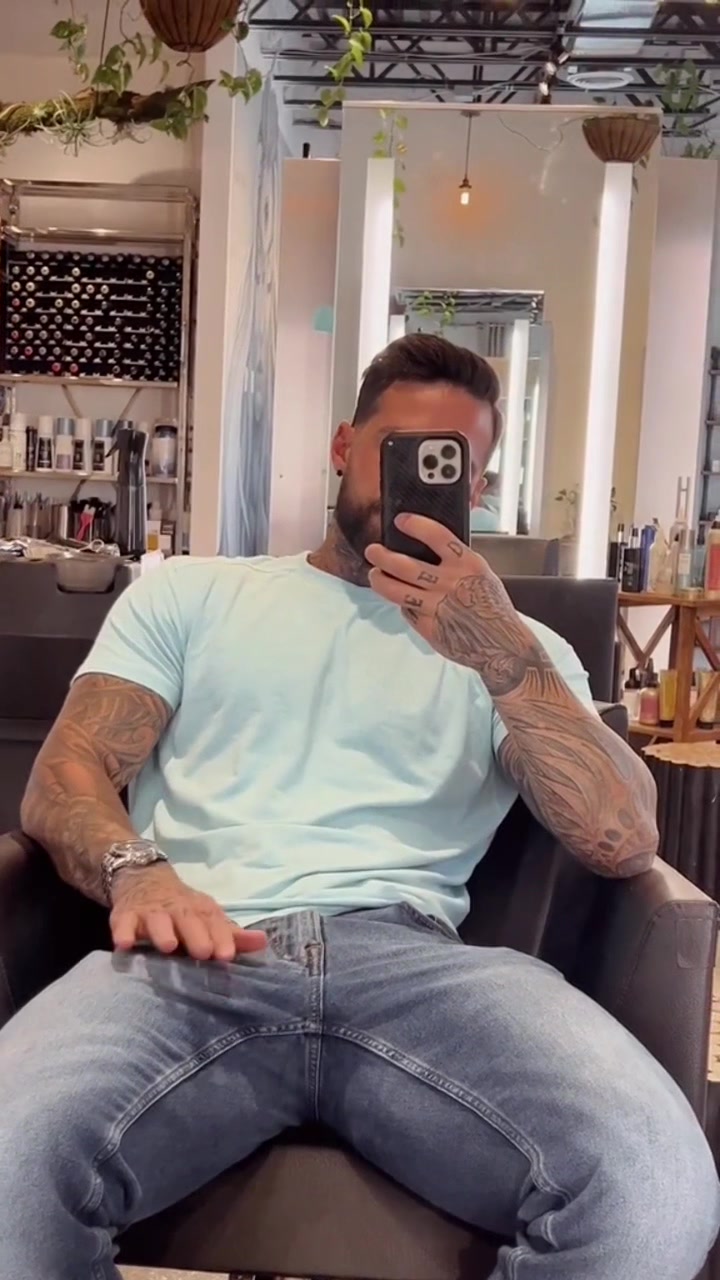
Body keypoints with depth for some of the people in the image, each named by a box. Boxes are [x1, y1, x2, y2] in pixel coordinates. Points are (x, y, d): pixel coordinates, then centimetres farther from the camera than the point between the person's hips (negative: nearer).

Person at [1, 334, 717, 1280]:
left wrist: (504, 658, -8)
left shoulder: (517, 646, 20)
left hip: (408, 956, 1)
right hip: (202, 953, 0)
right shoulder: (188, 595, 21)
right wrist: (135, 871, -13)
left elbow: (625, 844, 5)